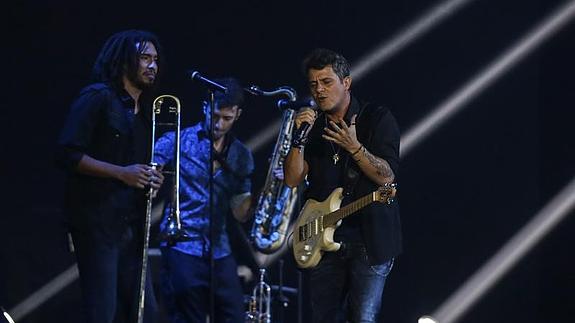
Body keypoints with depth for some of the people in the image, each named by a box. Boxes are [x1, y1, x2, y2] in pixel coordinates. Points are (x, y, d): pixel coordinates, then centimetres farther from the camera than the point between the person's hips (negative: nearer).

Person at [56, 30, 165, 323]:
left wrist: (151, 178, 5)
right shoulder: (98, 98, -6)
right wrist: (121, 172, -18)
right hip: (97, 221, -8)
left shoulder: (144, 111, 19)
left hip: (131, 225, 8)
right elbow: (67, 154, -13)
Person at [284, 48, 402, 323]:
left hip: (369, 237, -5)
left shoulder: (377, 119, 0)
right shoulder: (313, 126, 13)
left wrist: (354, 147, -24)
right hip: (323, 240, 5)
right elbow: (292, 179, 4)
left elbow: (387, 176, -10)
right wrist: (300, 139, -10)